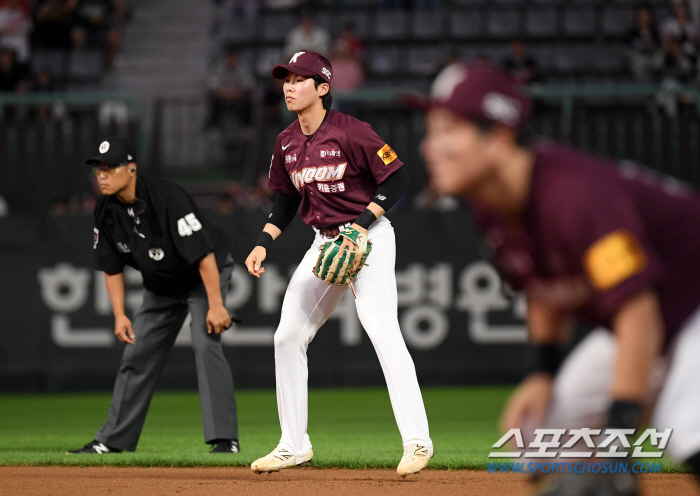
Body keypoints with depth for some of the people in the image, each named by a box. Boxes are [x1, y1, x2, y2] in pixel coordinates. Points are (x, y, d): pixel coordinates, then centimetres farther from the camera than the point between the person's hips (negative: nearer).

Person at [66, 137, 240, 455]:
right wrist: (119, 315, -10)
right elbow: (112, 267, -1)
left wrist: (216, 306, -36)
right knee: (137, 354, 7)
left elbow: (203, 255, -34)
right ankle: (114, 440, 16)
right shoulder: (106, 211, -12)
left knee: (205, 342, -24)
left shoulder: (167, 199, -33)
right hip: (161, 285, 7)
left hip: (207, 274, -7)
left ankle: (224, 438, -23)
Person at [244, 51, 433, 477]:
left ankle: (417, 441, -20)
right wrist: (264, 243, 5)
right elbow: (286, 198, 17)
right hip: (324, 244, 8)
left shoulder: (350, 132, -17)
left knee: (383, 330, -22)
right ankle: (295, 445, 16)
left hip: (369, 238, -8)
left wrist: (360, 226, -22)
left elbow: (397, 179, -16)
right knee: (288, 337, 5)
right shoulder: (287, 143, 5)